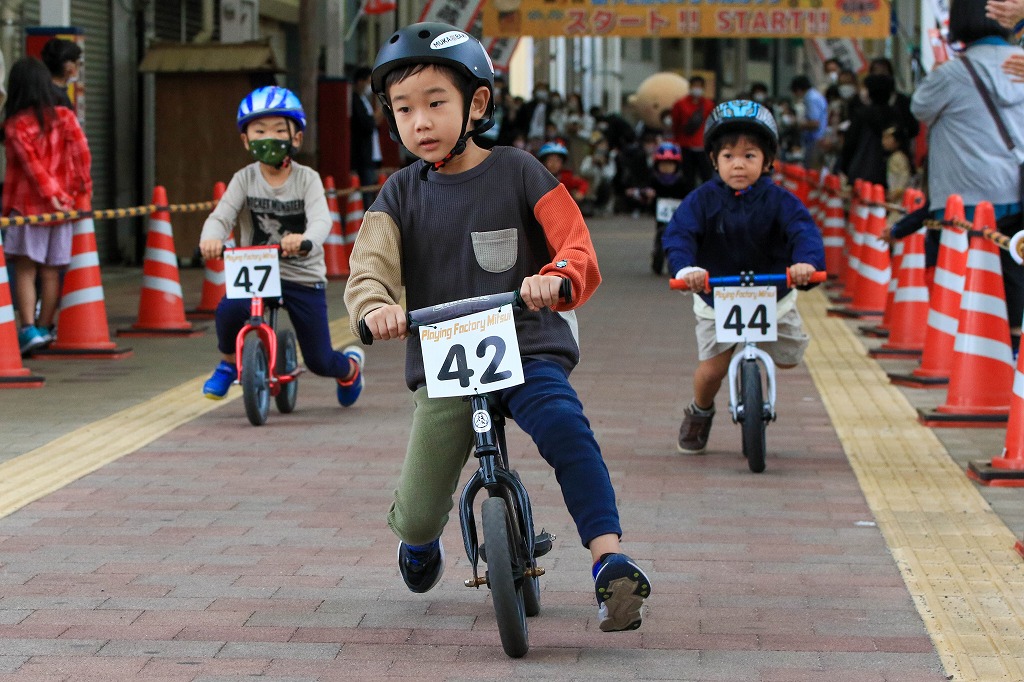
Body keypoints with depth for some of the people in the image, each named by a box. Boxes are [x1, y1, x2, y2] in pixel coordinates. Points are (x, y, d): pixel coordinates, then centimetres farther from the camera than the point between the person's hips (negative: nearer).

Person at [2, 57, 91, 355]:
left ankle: (29, 329, -15)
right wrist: (82, 188, 7)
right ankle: (45, 327, 17)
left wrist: (50, 194, -15)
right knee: (51, 272, 10)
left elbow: (30, 163, -14)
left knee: (25, 270, -3)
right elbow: (81, 152, -2)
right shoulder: (65, 117, 3)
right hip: (61, 207, 4)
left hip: (27, 205, -4)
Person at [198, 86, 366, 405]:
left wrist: (305, 239, -48)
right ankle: (228, 363, 0)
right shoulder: (245, 179, -2)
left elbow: (321, 220, -23)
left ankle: (351, 365, 41)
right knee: (229, 309, -32)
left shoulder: (307, 179, -7)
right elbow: (221, 215, -14)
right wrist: (211, 237, -40)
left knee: (319, 361, 2)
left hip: (304, 277, -1)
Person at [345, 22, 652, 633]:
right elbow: (370, 265, -8)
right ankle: (421, 540, 38)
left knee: (565, 425, -35)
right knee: (416, 517, -1)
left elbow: (578, 248, -6)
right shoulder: (403, 193, 6)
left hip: (528, 353, -2)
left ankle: (612, 565, -35)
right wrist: (375, 305, -33)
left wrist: (556, 277, -31)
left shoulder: (517, 172, 0)